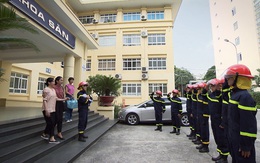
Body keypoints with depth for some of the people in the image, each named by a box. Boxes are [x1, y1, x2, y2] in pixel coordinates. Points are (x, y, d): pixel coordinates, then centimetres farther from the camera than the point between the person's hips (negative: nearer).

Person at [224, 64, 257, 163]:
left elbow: (249, 124, -23)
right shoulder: (235, 93, 7)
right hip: (233, 139, 9)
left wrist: (246, 146, -19)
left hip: (241, 141, -9)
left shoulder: (244, 97, -22)